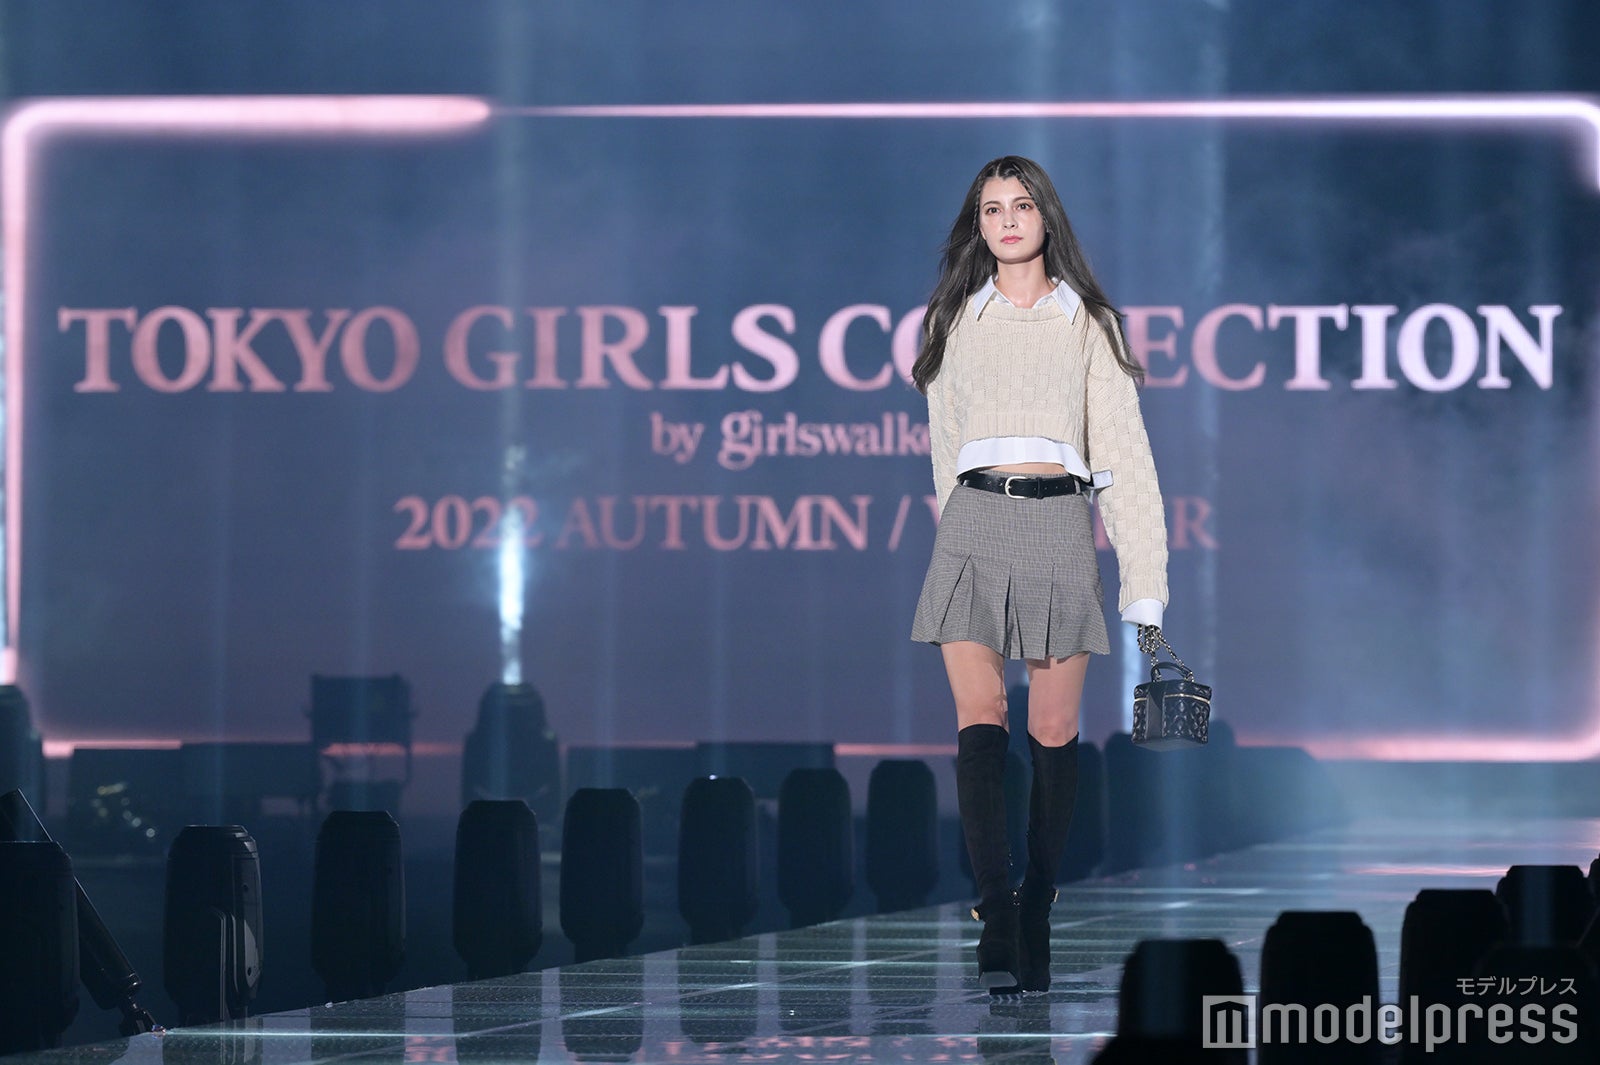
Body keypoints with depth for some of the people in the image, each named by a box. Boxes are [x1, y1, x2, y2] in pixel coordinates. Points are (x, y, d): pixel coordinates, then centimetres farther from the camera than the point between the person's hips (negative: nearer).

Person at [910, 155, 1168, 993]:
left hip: (1059, 527, -1)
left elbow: (1122, 450, 3)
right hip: (975, 524, 1)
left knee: (1053, 734, 1)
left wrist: (1145, 585, -4)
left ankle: (1035, 922, 11)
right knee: (980, 724, -14)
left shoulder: (1089, 323, 8)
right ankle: (996, 921, -23)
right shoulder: (955, 321, 13)